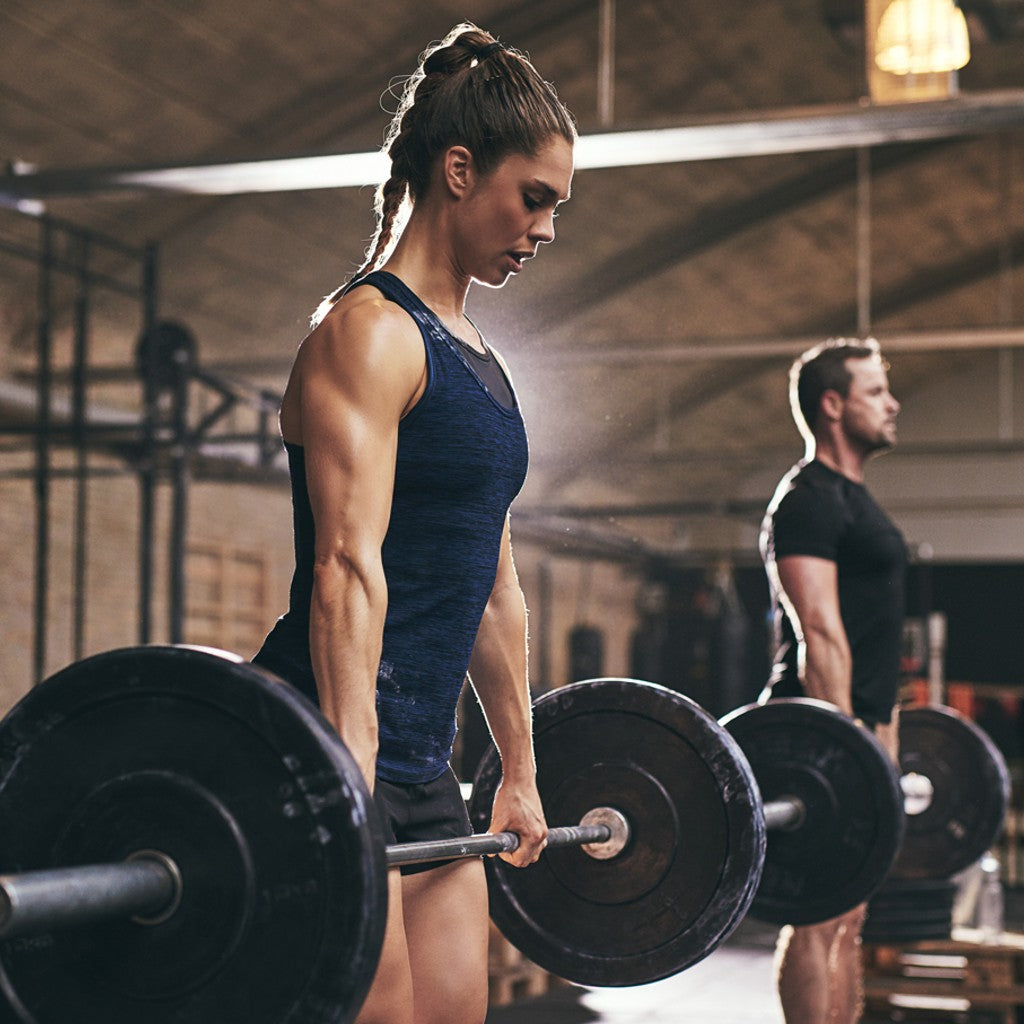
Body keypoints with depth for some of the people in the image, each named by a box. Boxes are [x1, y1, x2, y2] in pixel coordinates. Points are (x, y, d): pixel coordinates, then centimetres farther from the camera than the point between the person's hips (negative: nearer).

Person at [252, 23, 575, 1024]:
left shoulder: (475, 358, 19)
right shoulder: (368, 333, -9)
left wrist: (520, 774, 23)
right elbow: (347, 570, -20)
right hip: (332, 754, -9)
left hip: (421, 766, 9)